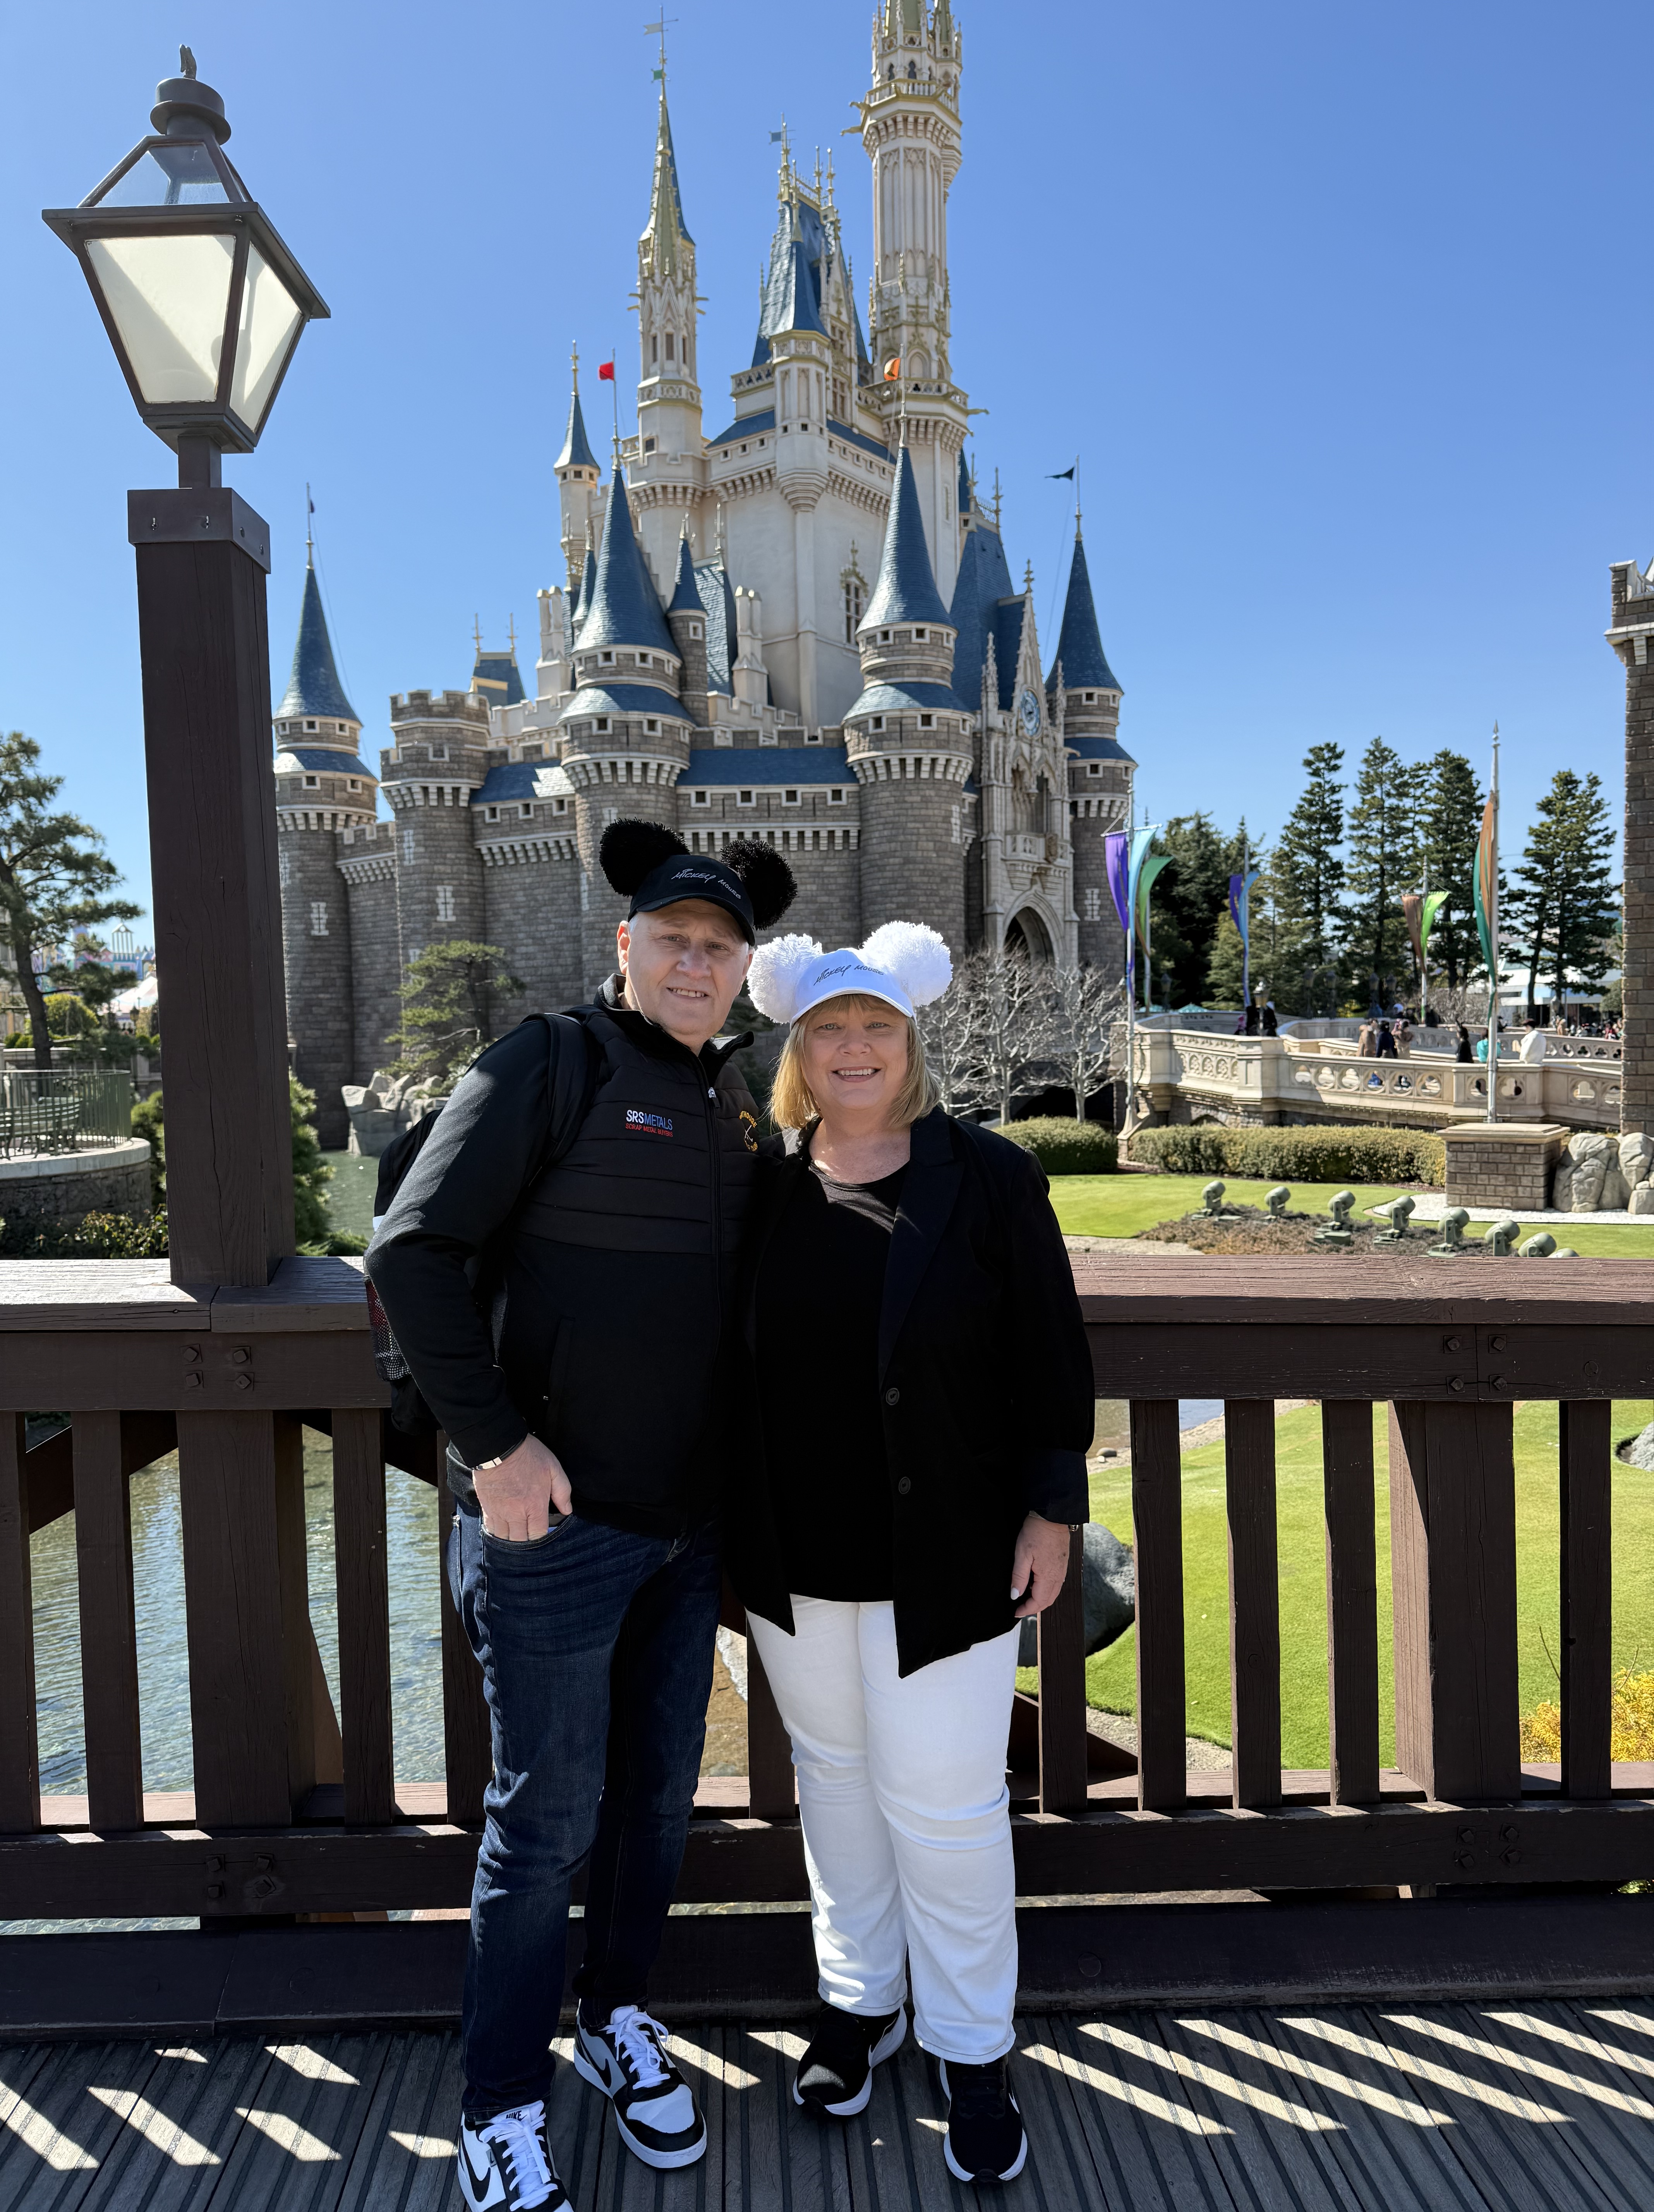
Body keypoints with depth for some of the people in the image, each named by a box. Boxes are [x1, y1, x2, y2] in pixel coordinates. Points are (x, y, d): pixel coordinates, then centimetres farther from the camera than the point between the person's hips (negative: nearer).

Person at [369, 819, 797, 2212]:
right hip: (554, 1521, -6)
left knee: (658, 1795, 19)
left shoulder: (736, 1104, 9)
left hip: (692, 1522, 6)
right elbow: (412, 1255, -16)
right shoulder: (548, 1068, -11)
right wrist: (494, 1444, -18)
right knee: (547, 1820, 7)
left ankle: (620, 2019, 43)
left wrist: (744, 1471, 12)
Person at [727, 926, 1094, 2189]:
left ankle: (974, 2053, 30)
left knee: (943, 1800, 6)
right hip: (797, 1558, 4)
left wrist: (1051, 1511, -7)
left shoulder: (989, 1180, -9)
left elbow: (1051, 1359, -6)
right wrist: (734, 1530, 8)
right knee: (833, 1776, 19)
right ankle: (859, 2002, 41)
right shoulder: (765, 1188, -1)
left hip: (943, 1559, -3)